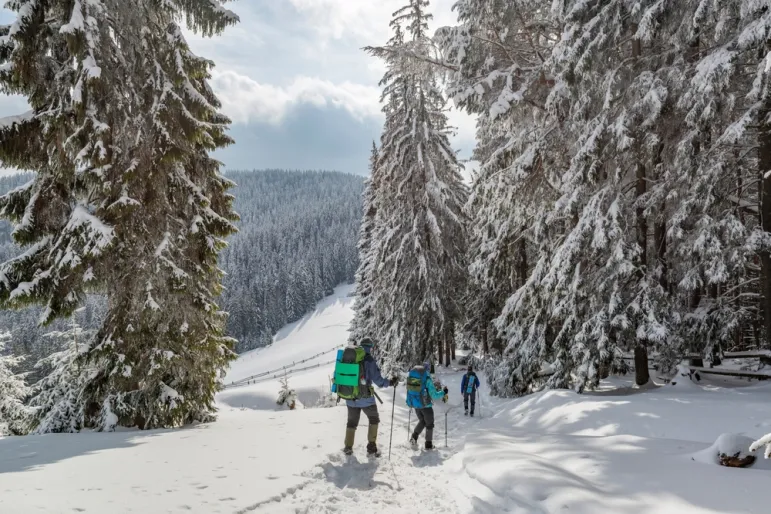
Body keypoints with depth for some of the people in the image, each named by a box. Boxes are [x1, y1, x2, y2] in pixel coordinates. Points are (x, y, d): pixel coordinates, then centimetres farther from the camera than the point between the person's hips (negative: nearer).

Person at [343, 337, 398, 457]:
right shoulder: (369, 360, -13)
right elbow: (377, 379, -14)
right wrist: (390, 383, 0)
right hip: (366, 398, -4)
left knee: (352, 422, 21)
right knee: (374, 420, 16)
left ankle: (348, 447, 22)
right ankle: (371, 448, 12)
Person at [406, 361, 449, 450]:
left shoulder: (411, 374, -1)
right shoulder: (427, 378, -18)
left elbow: (410, 390, 11)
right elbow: (434, 395, -18)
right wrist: (443, 393, -2)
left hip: (414, 404, 5)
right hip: (425, 405, -5)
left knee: (422, 421, 26)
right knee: (429, 424, 16)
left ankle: (414, 437, 9)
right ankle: (428, 444, 21)